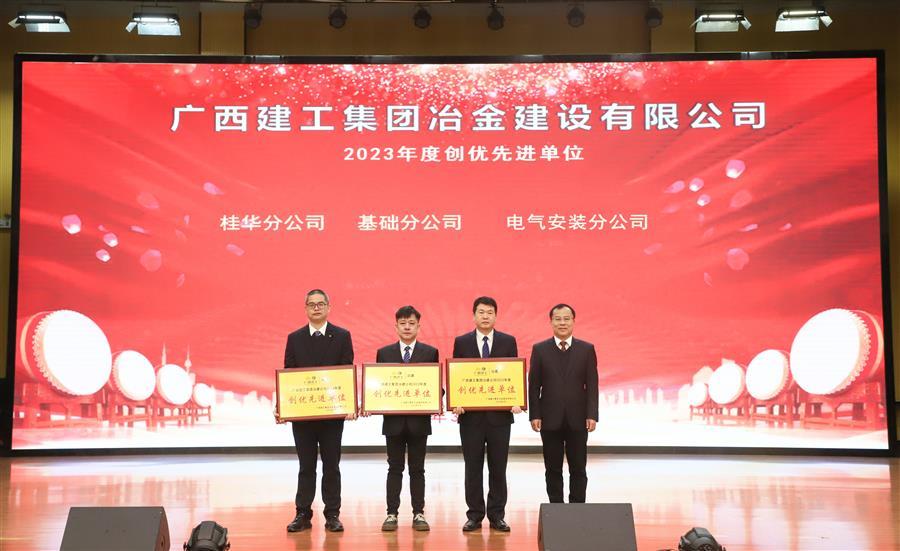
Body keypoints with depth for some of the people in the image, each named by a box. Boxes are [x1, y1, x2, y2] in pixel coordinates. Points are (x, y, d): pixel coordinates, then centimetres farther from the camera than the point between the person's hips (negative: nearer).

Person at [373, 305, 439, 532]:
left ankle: (418, 514, 11)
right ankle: (392, 514, 10)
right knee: (395, 469, 5)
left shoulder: (430, 352, 4)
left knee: (417, 469, 5)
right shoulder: (384, 353, 7)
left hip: (419, 419, 0)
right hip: (393, 419, 1)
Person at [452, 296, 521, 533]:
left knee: (498, 467, 5)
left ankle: (497, 515, 14)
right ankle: (474, 515, 13)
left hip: (500, 414, 0)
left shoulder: (508, 342, 5)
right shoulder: (461, 342, 4)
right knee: (473, 467, 5)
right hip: (471, 415, 0)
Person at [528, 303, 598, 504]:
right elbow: (534, 385, 2)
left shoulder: (587, 349, 4)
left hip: (577, 419, 0)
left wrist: (592, 415, -7)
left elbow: (592, 385, 1)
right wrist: (534, 415, -6)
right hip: (550, 420, 0)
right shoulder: (540, 349, 3)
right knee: (553, 470, 6)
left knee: (578, 469, 5)